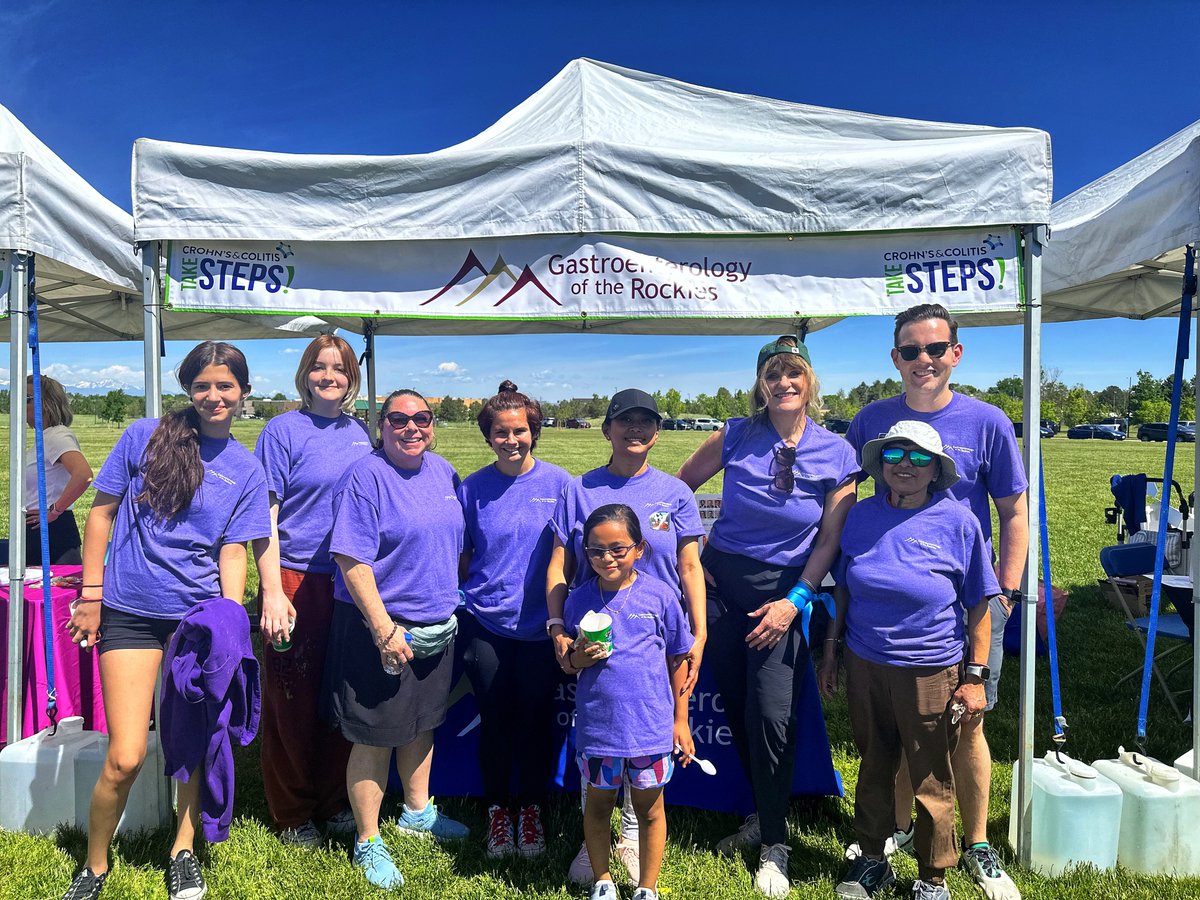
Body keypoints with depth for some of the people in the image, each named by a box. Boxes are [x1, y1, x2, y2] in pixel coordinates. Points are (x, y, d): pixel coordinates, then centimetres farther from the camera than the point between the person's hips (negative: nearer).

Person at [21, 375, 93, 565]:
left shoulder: (57, 436, -14)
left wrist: (55, 511, -23)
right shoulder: (43, 439, 17)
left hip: (52, 532, -10)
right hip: (35, 533, 10)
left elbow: (84, 475, -33)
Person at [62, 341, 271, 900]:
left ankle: (183, 852, 32)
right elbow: (102, 512, 4)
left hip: (200, 616, 2)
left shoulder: (246, 471, 4)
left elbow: (233, 550, 2)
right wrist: (91, 594, 1)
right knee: (126, 758, -5)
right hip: (131, 614, -1)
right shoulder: (145, 437, 0)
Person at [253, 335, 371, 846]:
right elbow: (264, 516, -8)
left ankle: (335, 802, 29)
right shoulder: (284, 430, -4)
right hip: (297, 579, -4)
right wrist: (272, 592, -16)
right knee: (293, 700, 6)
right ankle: (293, 815, 24)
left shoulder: (360, 433, 9)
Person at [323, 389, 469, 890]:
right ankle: (368, 843, 24)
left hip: (436, 626, 7)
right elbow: (352, 561, -21)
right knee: (375, 739, 5)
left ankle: (417, 812, 43)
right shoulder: (365, 478, -16)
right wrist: (385, 630, -23)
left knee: (422, 722, 22)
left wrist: (452, 604, 15)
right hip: (380, 628, -7)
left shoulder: (442, 471, 6)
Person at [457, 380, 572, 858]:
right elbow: (461, 558, 9)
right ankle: (497, 806, 31)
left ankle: (531, 806, 31)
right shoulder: (473, 488, -1)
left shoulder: (557, 482, -4)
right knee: (495, 718, 10)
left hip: (539, 625, -1)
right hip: (485, 622, 1)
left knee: (536, 718, 9)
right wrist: (459, 604, 3)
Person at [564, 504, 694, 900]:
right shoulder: (579, 599, -4)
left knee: (649, 807, 14)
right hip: (597, 724, 1)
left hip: (650, 724, -1)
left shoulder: (660, 595, -8)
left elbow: (678, 659, 1)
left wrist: (681, 720, 3)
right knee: (598, 803, 18)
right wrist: (579, 658, -16)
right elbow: (567, 662, 7)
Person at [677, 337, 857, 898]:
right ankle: (763, 816, 34)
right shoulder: (736, 437, -4)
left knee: (771, 714, -8)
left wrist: (795, 601, -12)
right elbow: (679, 486, 9)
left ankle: (774, 847, 14)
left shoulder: (837, 455, -6)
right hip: (723, 584, 2)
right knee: (734, 705, 10)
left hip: (784, 593, -2)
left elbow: (829, 541, -4)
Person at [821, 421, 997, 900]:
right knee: (873, 769, 18)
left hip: (930, 673, -3)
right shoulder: (861, 515, 1)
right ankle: (871, 860, 37)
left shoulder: (958, 521, -7)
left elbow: (978, 606, -3)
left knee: (931, 782, 10)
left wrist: (975, 676, -5)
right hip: (864, 666, 3)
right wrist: (831, 649, 10)